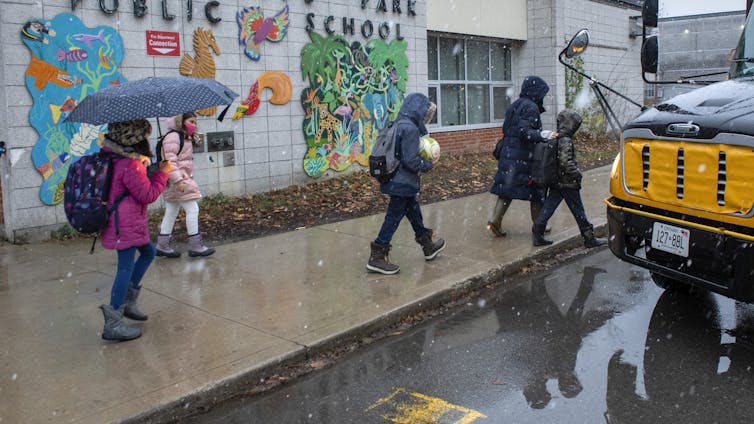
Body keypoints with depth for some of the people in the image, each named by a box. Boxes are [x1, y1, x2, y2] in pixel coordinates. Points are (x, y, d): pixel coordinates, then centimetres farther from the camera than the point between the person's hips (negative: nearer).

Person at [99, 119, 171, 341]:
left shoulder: (114, 156, 7)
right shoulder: (130, 165, -22)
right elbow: (148, 195, -18)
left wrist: (141, 164, 16)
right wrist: (162, 173, -8)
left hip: (127, 221, 11)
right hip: (126, 225, -11)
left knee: (148, 252, 24)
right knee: (126, 267, -6)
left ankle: (128, 302, 28)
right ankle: (113, 323, -3)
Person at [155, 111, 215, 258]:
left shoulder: (185, 138, 18)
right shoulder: (173, 137, -13)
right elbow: (170, 160, -21)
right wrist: (178, 180, -26)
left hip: (182, 178, 11)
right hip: (176, 180, -11)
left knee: (171, 212, 13)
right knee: (192, 209, -8)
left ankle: (162, 245, 19)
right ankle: (195, 246, -2)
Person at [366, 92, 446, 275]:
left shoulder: (397, 125, 9)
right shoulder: (410, 128, -20)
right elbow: (411, 161, -23)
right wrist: (428, 165, -6)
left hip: (396, 180, 10)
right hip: (403, 182, -10)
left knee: (413, 211, 21)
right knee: (394, 216, -2)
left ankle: (428, 246, 37)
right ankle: (377, 256, 4)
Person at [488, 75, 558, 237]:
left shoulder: (514, 106, 14)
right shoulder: (531, 107, -13)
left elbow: (506, 129, 16)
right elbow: (525, 131, -24)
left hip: (508, 154, 7)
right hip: (524, 157, -7)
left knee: (507, 188, 9)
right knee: (535, 190, 7)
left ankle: (495, 220, -3)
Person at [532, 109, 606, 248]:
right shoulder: (566, 141, -19)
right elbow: (566, 162, -28)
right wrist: (577, 174, -17)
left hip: (556, 183, 8)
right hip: (568, 183, -8)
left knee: (548, 208, 8)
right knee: (578, 211, 4)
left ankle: (537, 235, 5)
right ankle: (589, 238, 15)